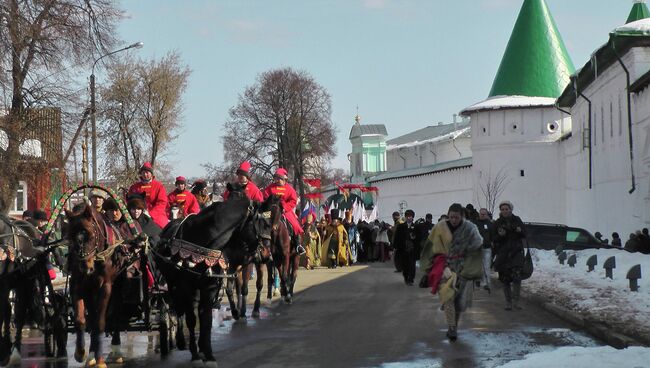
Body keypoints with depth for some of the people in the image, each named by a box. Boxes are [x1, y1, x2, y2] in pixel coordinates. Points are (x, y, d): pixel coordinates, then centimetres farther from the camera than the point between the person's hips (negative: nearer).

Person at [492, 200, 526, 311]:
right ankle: (508, 301, 14)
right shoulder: (497, 223, 6)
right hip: (502, 253, 1)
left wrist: (519, 231, -12)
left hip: (516, 252, -1)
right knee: (505, 278, 3)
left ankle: (516, 301, -12)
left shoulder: (517, 220, 6)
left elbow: (524, 235, 9)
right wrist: (500, 235, -16)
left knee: (516, 276, -16)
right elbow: (493, 239, 5)